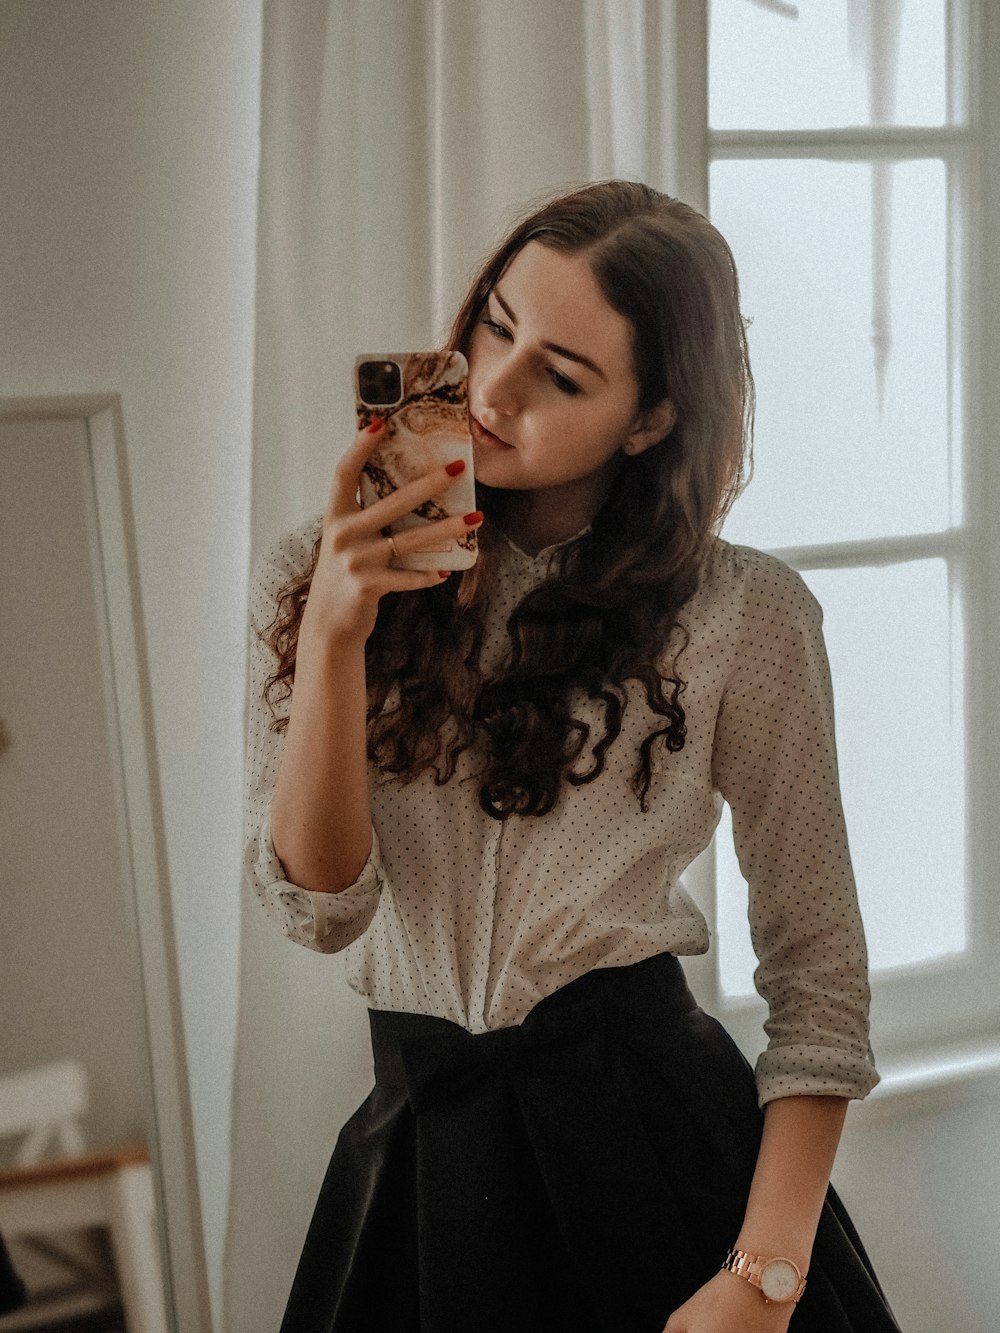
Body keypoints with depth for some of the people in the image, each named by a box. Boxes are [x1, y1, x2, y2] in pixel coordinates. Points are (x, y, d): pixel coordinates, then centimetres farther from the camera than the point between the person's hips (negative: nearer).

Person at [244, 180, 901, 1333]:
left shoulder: (743, 617, -8)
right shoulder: (315, 581, -1)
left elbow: (817, 978, -6)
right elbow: (320, 906, -7)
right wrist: (334, 636, -19)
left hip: (656, 1125, -2)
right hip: (418, 1142, 2)